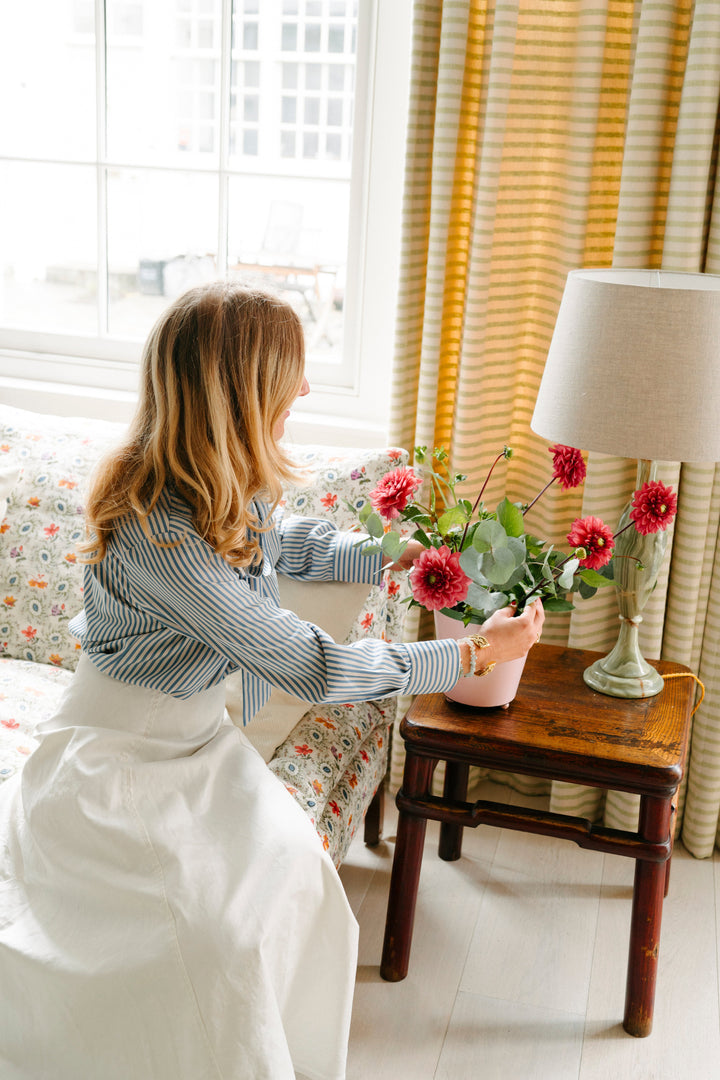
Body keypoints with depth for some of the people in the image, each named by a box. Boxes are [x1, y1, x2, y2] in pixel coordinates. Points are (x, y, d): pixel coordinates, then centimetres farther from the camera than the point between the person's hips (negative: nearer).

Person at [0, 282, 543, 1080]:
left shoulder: (221, 489, -4)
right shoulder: (159, 532, -30)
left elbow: (284, 542, 21)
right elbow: (314, 668, -26)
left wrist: (401, 557, 13)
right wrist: (475, 652, -18)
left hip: (195, 736, 7)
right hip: (114, 757, -7)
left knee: (293, 859, -15)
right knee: (223, 917, -25)